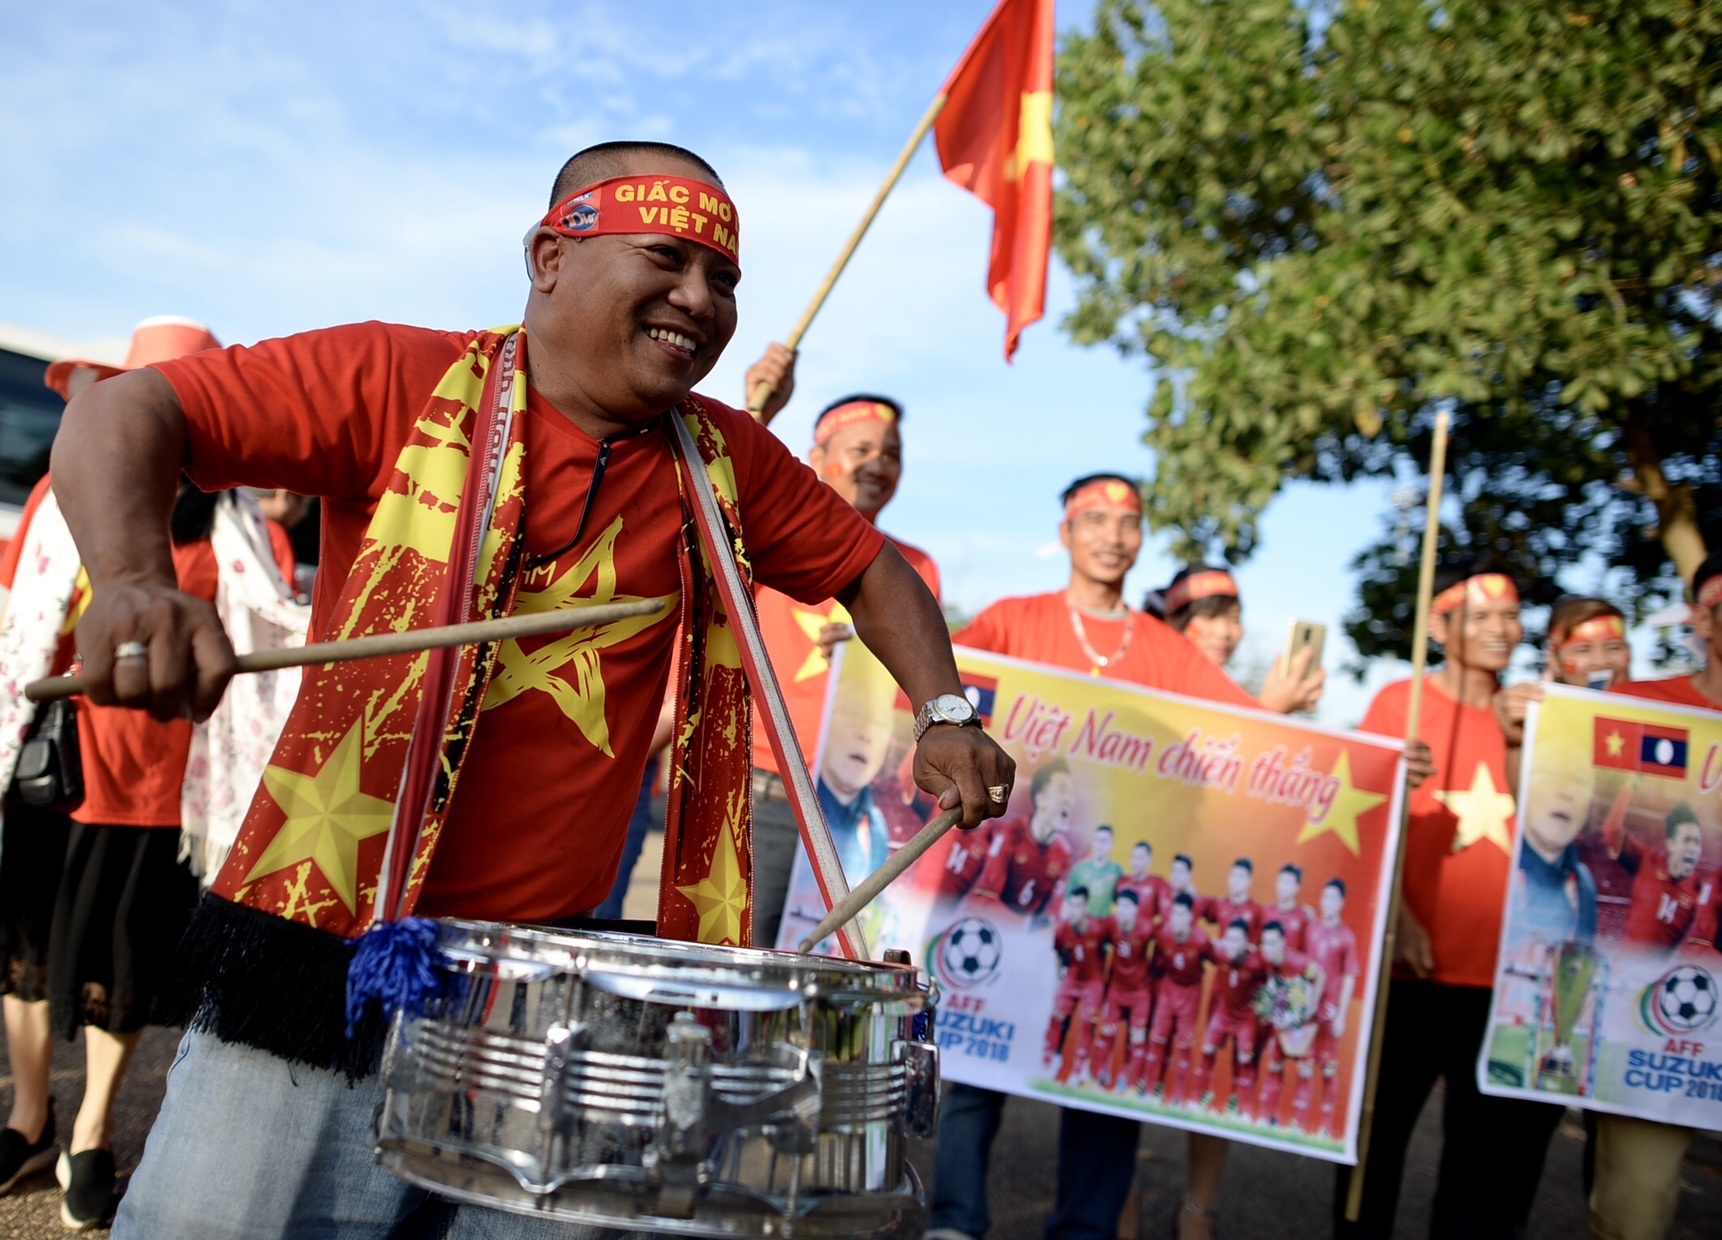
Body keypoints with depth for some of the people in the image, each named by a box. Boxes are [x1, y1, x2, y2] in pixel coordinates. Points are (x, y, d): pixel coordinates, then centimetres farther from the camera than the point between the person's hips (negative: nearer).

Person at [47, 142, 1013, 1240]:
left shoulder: (729, 462, 6)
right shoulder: (402, 380, -7)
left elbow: (870, 568, 19)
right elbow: (125, 414, -11)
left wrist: (943, 713, 4)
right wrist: (135, 583, -30)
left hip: (555, 979, 4)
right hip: (328, 949, -3)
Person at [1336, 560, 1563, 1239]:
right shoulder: (1400, 701, -2)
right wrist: (1397, 916, -18)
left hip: (1505, 972, 4)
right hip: (1415, 966, -4)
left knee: (1496, 1144, 12)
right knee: (1379, 1131, 7)